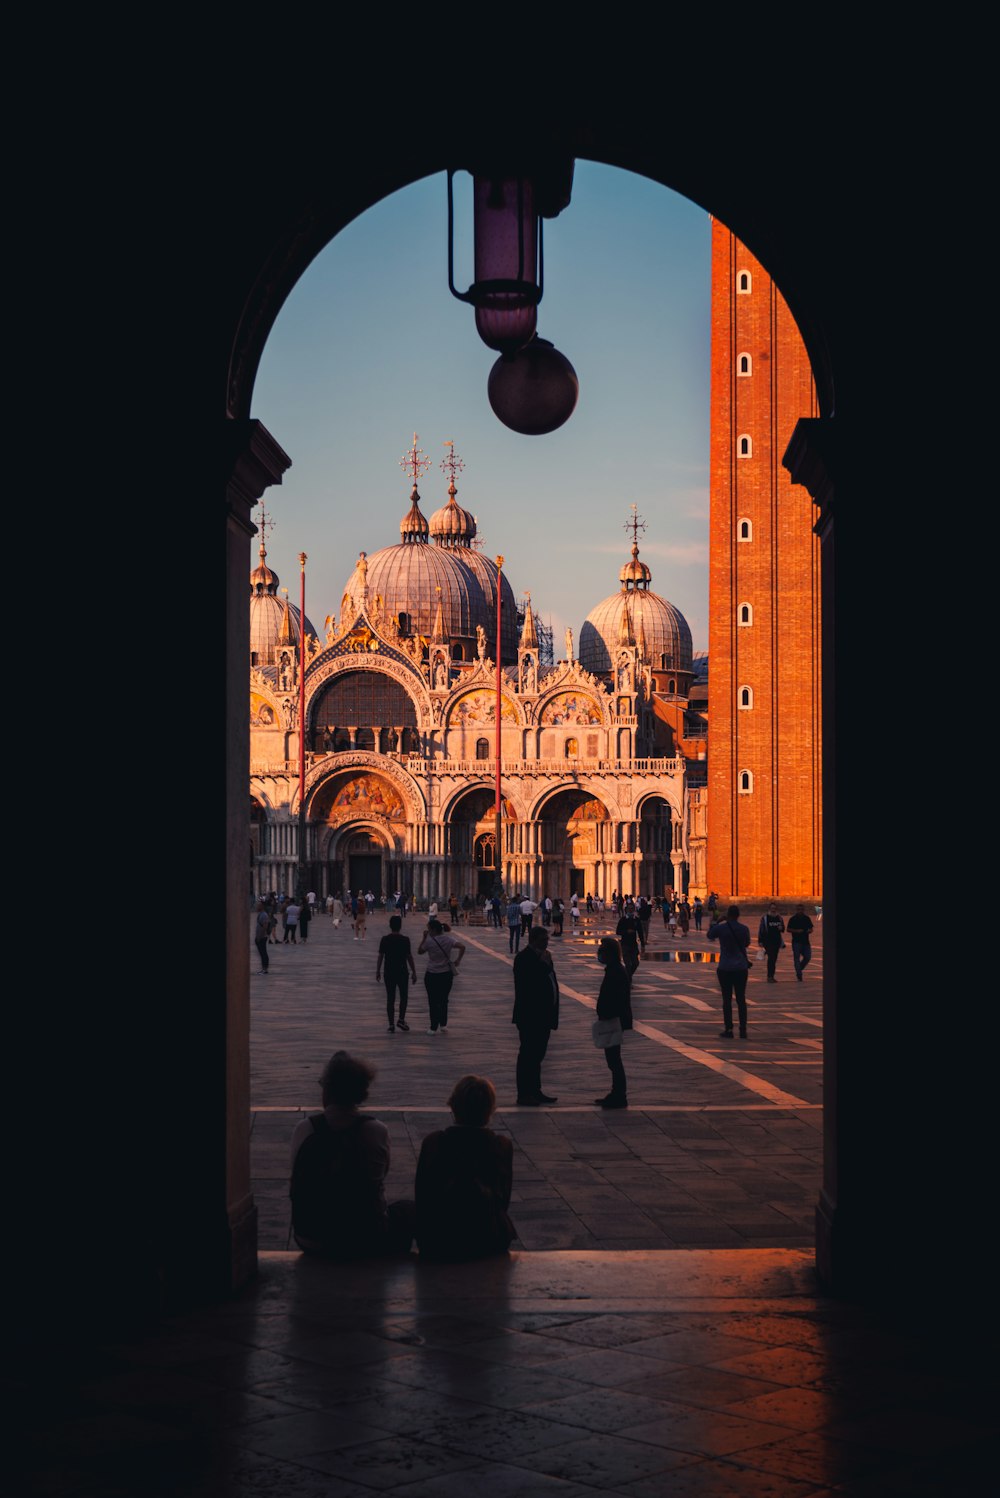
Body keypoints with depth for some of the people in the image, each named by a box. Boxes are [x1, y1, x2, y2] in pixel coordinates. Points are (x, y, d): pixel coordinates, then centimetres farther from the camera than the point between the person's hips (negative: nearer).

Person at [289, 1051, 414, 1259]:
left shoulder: (305, 1129, -9)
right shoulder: (376, 1131, -14)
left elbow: (296, 1188, 1)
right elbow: (380, 1176, -1)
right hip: (364, 1243, -3)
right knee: (407, 1210, 29)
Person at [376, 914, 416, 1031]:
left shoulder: (385, 940, -4)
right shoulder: (405, 940, -9)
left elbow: (380, 956, -1)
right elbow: (409, 957, -7)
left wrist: (378, 971, 10)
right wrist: (414, 972, 1)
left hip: (389, 973, 2)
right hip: (402, 972, -2)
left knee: (390, 998, 6)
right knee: (404, 996, 16)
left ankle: (391, 1025, 5)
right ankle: (401, 1019, 5)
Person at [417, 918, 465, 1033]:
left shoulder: (429, 941, -13)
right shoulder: (448, 939, -3)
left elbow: (420, 951, 2)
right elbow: (462, 947, -15)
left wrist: (424, 938, 3)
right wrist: (458, 960, -6)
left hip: (432, 975, -4)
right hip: (447, 974, 4)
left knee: (433, 1002, 5)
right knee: (444, 1000, 19)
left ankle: (433, 1028, 6)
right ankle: (443, 1024, 24)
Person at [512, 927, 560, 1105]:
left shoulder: (542, 957, 13)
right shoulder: (524, 958, -15)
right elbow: (529, 982, -26)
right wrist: (544, 964, -22)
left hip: (543, 1016, 9)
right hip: (530, 1017, -9)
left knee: (537, 1056, 15)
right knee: (527, 1055, -3)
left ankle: (535, 1091, 23)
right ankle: (524, 1095, 1)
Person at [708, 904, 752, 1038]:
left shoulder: (720, 928, -9)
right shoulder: (744, 929, -3)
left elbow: (710, 936, 12)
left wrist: (715, 923, 23)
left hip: (725, 968, -2)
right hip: (741, 968, 2)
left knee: (727, 999, 4)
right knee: (741, 999, 8)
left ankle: (729, 1030, 2)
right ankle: (743, 1030, 8)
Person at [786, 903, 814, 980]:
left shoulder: (807, 918, 12)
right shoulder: (792, 919, 0)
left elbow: (811, 929, 17)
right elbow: (788, 929, -2)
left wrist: (809, 931, -6)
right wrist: (796, 931, -17)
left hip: (805, 941, 4)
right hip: (796, 941, -4)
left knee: (808, 957, 0)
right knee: (796, 958, -7)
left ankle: (799, 970, 21)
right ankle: (799, 974, -7)